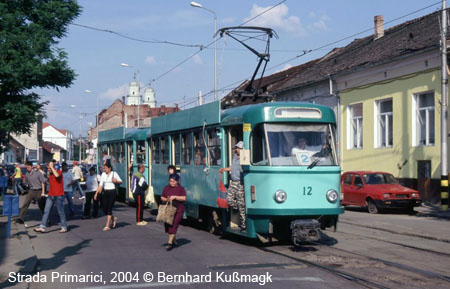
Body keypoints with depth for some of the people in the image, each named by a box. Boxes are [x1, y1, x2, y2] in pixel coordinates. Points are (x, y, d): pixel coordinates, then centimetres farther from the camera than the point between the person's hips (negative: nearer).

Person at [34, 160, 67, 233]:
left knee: (61, 212, 2)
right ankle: (42, 227, 0)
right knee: (46, 211, 0)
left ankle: (64, 227, 12)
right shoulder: (50, 173, 13)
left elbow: (57, 175, -33)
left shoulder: (59, 172, -9)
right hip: (50, 195, 7)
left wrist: (52, 167, -24)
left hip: (58, 195, -7)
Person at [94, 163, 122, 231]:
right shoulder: (103, 174, 9)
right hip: (105, 192, 5)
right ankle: (113, 218, 30)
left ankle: (107, 226, -5)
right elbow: (100, 184, 10)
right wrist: (96, 193, 3)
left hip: (112, 192, -5)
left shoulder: (114, 173, -3)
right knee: (104, 209, 3)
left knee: (109, 209, -8)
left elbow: (120, 181, 4)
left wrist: (116, 181, -17)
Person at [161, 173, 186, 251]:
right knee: (167, 225, 8)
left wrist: (175, 197, -21)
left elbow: (184, 198, -13)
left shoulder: (181, 189, -1)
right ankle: (174, 241, 27)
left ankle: (170, 243, -10)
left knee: (173, 226, -12)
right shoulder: (166, 188, 11)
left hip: (178, 210, -5)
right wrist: (166, 199, -6)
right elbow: (162, 197, 14)